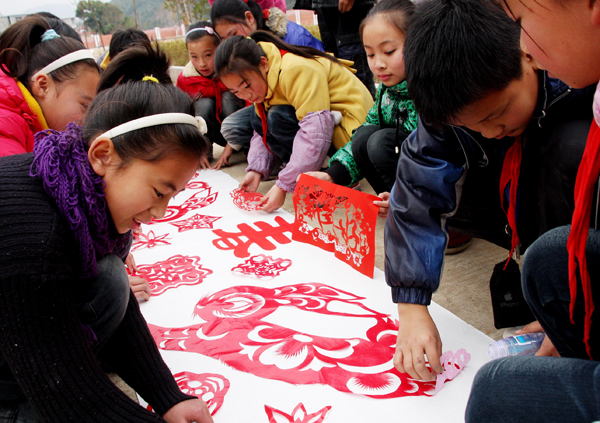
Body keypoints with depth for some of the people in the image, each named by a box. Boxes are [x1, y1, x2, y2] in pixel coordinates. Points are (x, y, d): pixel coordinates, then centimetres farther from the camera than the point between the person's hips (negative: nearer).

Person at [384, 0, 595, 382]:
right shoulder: (454, 100, -21)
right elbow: (416, 199, -24)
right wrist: (412, 307, -31)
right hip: (521, 200, 4)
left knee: (571, 146, -34)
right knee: (441, 183, -18)